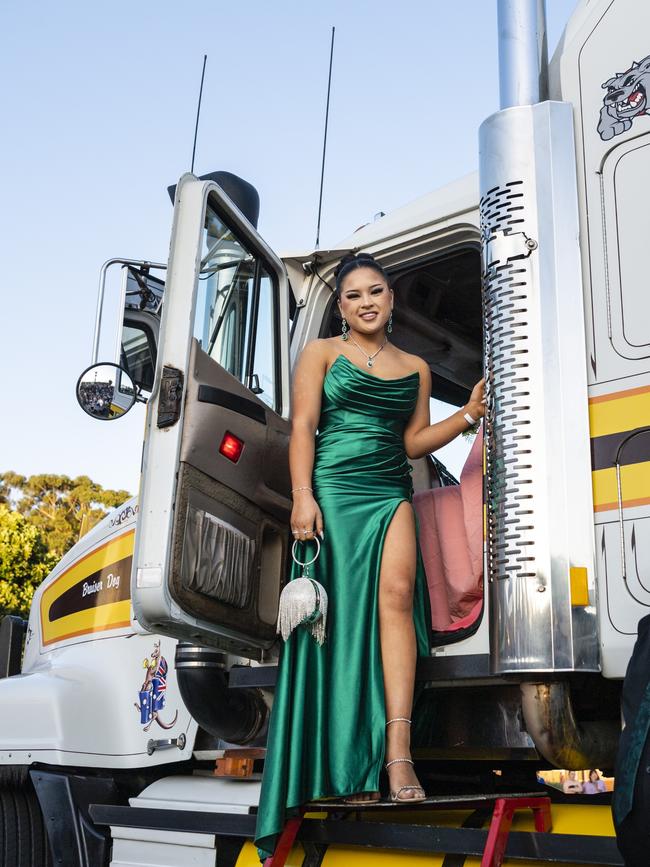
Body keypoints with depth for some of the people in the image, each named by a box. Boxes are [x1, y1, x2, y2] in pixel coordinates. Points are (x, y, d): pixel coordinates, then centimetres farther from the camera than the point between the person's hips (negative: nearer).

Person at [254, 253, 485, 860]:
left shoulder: (415, 369, 18)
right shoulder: (321, 353, 10)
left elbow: (414, 443, 15)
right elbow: (302, 427, 1)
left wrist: (469, 414, 1)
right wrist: (303, 497, -12)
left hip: (391, 494, 2)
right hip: (333, 491, -2)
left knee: (395, 592, -21)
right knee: (340, 615, -6)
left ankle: (398, 751, -24)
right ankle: (350, 764, 1)